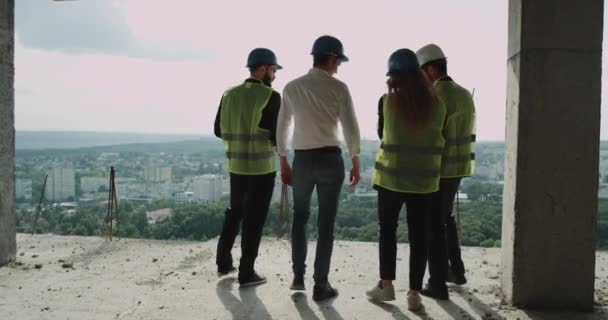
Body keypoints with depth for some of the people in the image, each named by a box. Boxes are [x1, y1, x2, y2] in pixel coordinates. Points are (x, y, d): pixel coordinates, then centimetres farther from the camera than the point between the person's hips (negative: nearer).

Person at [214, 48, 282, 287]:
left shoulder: (229, 94, 4)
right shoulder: (271, 96, -12)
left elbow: (219, 130, 9)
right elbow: (276, 136, -14)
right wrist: (277, 144, 8)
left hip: (236, 165, 6)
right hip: (262, 167, -5)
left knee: (234, 213, 21)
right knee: (254, 220, 4)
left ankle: (223, 263, 29)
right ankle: (246, 274, 10)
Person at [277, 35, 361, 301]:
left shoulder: (292, 87, 3)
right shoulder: (338, 88, -6)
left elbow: (282, 128, 8)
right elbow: (351, 129, -7)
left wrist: (283, 163, 17)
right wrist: (355, 162, 5)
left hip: (302, 159, 3)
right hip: (330, 159, -3)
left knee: (300, 216, 20)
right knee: (326, 222, 5)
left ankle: (298, 276, 24)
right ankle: (321, 285, 12)